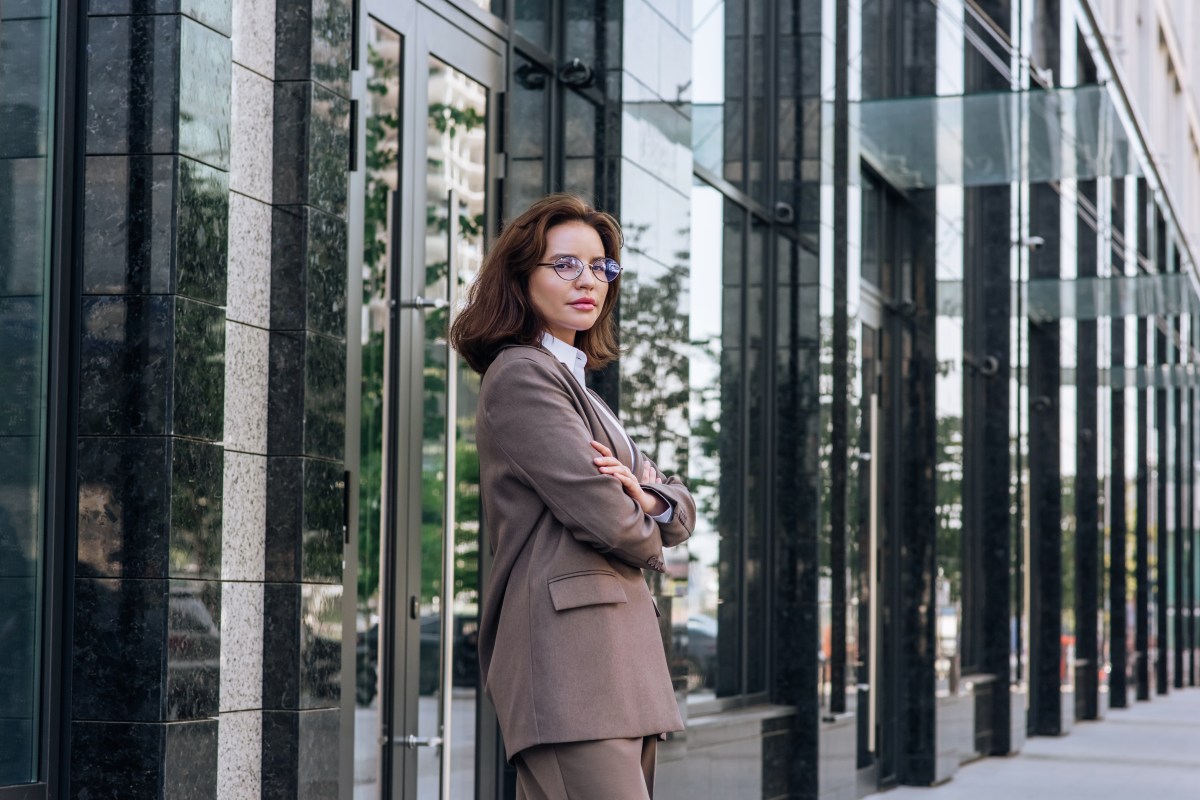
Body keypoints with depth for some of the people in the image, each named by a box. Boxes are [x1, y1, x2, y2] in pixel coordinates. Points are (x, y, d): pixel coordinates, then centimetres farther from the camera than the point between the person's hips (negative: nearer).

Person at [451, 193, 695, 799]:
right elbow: (601, 515, -15)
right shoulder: (520, 374, -4)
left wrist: (646, 499, -3)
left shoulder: (575, 383, 27)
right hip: (569, 650, -10)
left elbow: (682, 515, 21)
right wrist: (647, 543, 8)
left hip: (620, 657, 10)